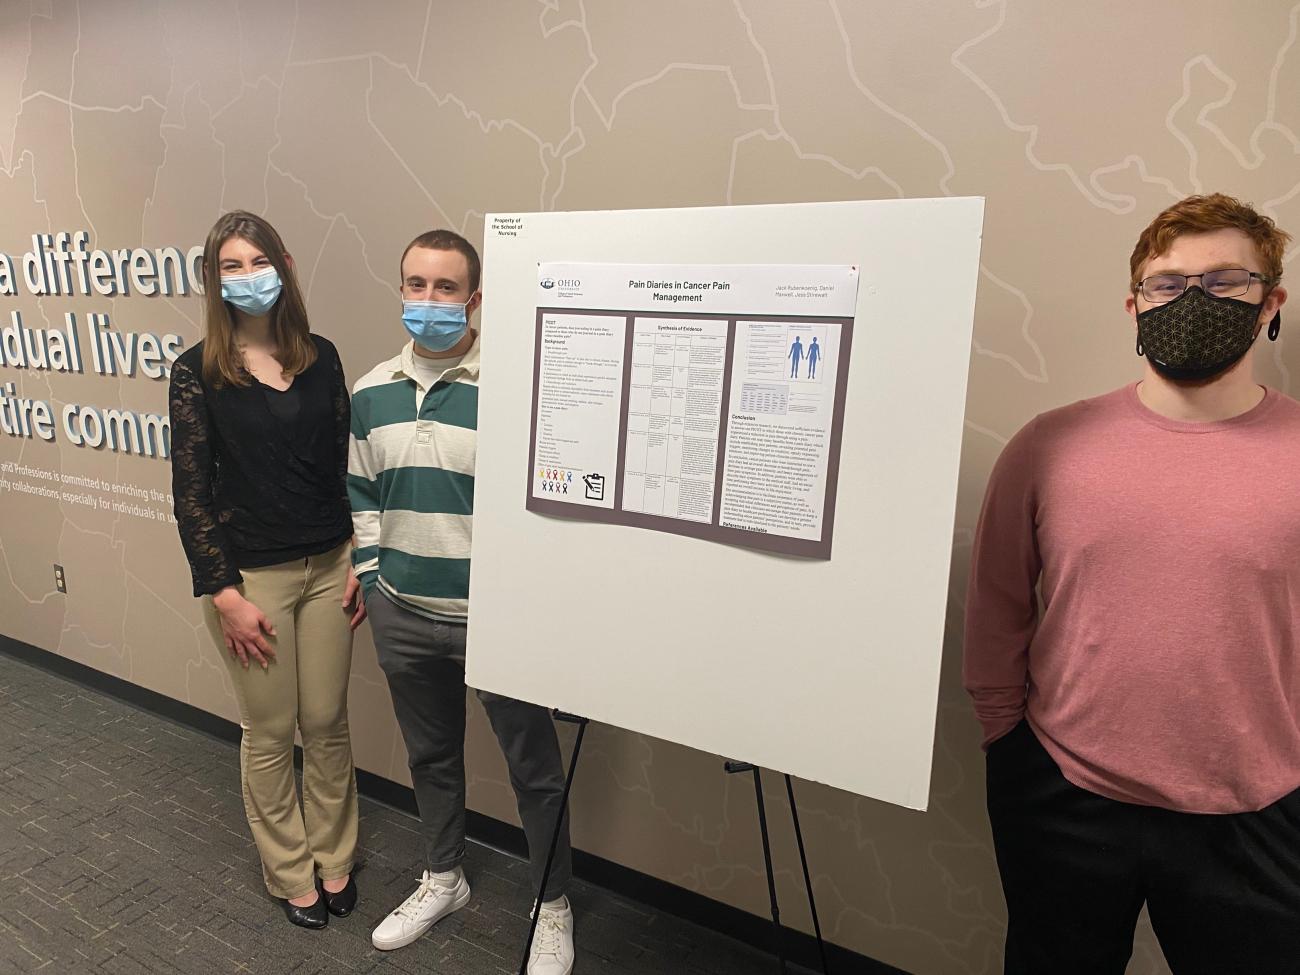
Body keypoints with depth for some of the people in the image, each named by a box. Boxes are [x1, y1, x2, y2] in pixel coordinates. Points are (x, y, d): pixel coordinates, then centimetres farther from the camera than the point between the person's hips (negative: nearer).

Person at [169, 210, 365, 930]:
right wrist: (224, 593, -10)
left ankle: (334, 860, 34)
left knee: (328, 723, 13)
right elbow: (190, 492, -6)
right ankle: (290, 873, 33)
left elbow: (346, 465, 6)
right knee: (270, 734, 11)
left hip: (329, 568, 3)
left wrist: (361, 562, 2)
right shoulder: (197, 371, -5)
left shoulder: (320, 357, 3)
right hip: (250, 575, -2)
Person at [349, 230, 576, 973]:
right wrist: (368, 571, 11)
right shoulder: (371, 392, 5)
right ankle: (443, 879, 47)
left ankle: (554, 907, 32)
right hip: (404, 615, 6)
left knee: (534, 767, 9)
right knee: (430, 755, 23)